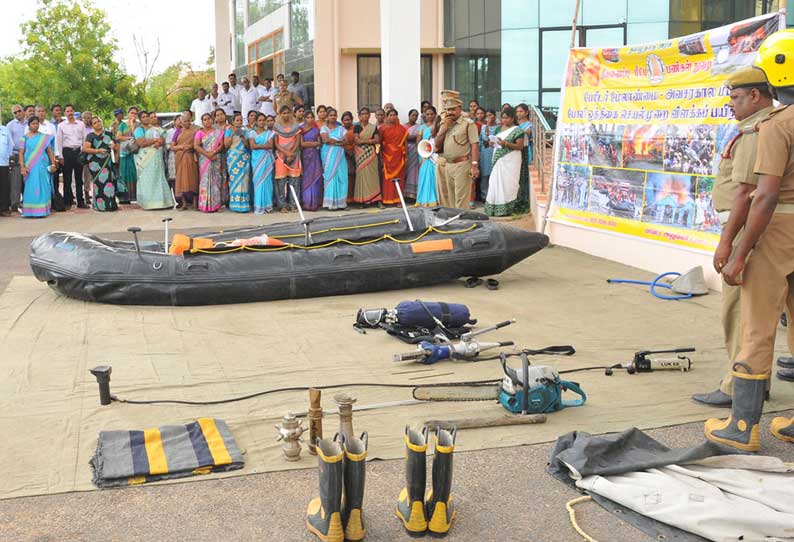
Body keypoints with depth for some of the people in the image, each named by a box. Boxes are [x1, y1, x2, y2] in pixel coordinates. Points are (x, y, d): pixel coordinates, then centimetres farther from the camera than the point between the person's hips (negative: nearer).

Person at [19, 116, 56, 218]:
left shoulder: (44, 137, 10)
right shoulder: (25, 137, 7)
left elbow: (50, 151, 8)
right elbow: (21, 153, 2)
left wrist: (53, 164, -3)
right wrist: (22, 167, -8)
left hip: (42, 166, 1)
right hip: (30, 167, -1)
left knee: (43, 188, -1)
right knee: (31, 188, -3)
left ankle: (42, 210, 4)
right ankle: (30, 211, -1)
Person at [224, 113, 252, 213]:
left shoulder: (245, 131, 14)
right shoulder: (229, 131, 8)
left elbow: (248, 145, 6)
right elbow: (226, 145, -2)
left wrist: (242, 136, -7)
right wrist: (233, 133, -7)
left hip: (244, 158, 2)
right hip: (233, 157, -2)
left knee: (243, 179, -4)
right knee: (234, 179, -8)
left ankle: (243, 204, -3)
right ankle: (235, 204, -6)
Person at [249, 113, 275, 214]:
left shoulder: (269, 133, 11)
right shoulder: (252, 133, 6)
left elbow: (270, 145, -2)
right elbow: (252, 146, -6)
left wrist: (258, 145, -9)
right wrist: (265, 145, -7)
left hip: (267, 159, 1)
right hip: (257, 159, -1)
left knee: (267, 180, -2)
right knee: (258, 181, -4)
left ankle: (267, 205, 3)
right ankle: (259, 207, -2)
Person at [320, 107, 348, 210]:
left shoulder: (341, 128, 14)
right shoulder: (324, 128, 7)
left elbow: (346, 141, 0)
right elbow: (326, 140, -10)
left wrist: (333, 141, -10)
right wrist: (339, 141, -4)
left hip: (340, 155, 3)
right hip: (328, 155, -3)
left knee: (341, 177, -3)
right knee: (330, 176, -7)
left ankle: (340, 202, 0)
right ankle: (331, 203, -7)